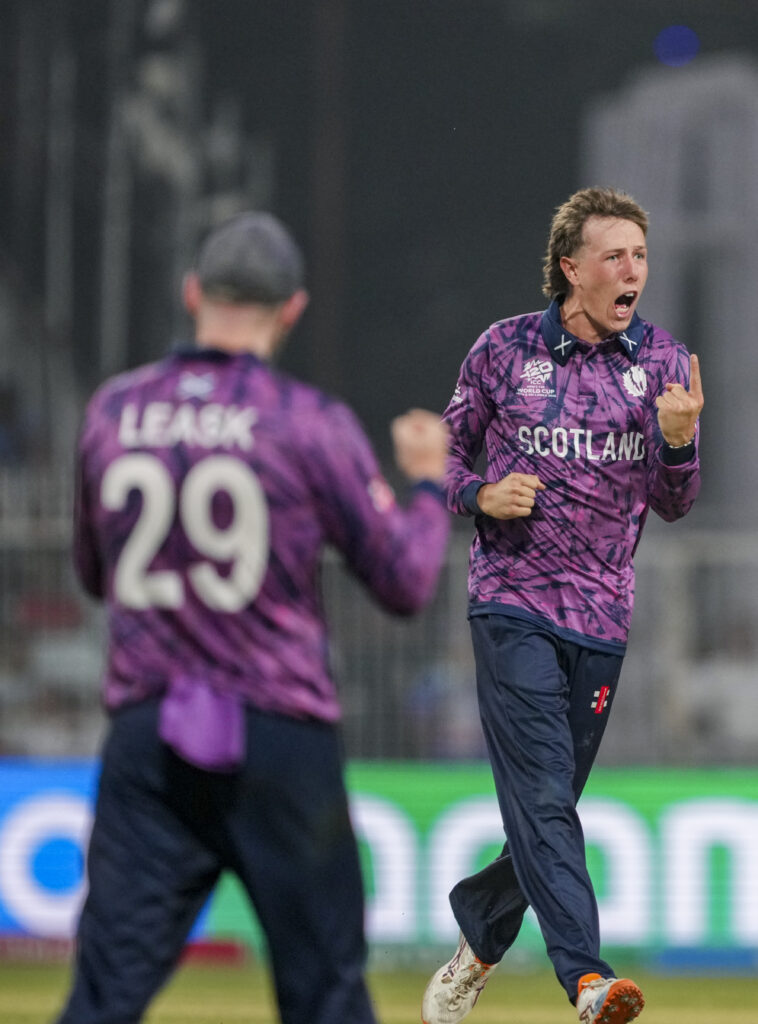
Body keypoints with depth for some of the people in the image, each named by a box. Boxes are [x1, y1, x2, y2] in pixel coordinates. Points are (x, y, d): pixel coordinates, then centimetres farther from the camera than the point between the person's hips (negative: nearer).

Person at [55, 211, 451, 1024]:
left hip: (146, 739, 3)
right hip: (280, 737, -2)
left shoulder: (112, 412, 5)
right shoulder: (310, 424, -6)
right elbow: (406, 582, 0)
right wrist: (426, 481, 16)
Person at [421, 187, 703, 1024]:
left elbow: (673, 505, 4)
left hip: (602, 617, 3)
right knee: (543, 800, -17)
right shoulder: (504, 349, 0)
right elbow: (446, 450, 12)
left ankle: (475, 947, 31)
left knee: (546, 813, 8)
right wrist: (481, 495, -9)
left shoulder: (662, 361, 5)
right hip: (512, 601, -3)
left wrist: (678, 441, -17)